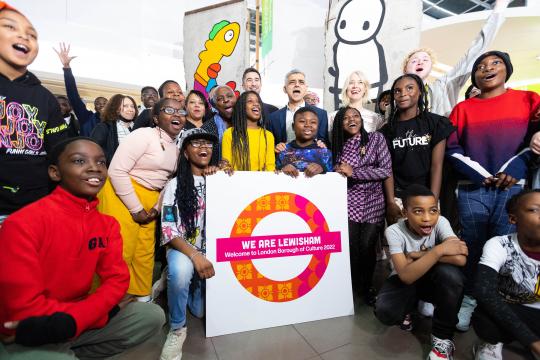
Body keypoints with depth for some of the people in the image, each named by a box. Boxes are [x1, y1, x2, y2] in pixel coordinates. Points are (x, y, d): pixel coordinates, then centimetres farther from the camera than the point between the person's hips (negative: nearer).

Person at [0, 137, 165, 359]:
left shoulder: (108, 224, -2)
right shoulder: (23, 223, -19)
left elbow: (117, 279, -7)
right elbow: (24, 309, -20)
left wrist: (68, 321, -21)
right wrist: (104, 309, -16)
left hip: (77, 324, 6)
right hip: (27, 339, -5)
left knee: (153, 316, -2)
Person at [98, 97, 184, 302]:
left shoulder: (177, 147, 9)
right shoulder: (143, 135, -14)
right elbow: (116, 171, -19)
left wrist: (158, 207, 3)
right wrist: (135, 209, -17)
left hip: (149, 200, 7)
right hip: (122, 195, -7)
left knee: (145, 252, 13)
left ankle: (142, 296, 31)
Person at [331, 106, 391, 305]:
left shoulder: (376, 138, -2)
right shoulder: (339, 145, 6)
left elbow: (386, 170, -9)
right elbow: (336, 171, 13)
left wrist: (353, 172, -15)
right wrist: (337, 171, -12)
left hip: (373, 203, -1)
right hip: (349, 203, 1)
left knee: (367, 247, 1)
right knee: (351, 246, -1)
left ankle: (367, 287, 28)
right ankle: (352, 286, 25)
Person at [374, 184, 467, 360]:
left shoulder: (440, 222, -19)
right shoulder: (394, 231, -25)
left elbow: (460, 259, -33)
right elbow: (406, 276, -33)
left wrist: (418, 255, -27)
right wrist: (439, 250, -37)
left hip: (434, 280, 2)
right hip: (405, 280, -1)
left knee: (450, 273, -34)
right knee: (385, 312, -30)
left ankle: (443, 338, -10)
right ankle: (409, 307, 11)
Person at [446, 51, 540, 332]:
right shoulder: (463, 108, 10)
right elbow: (452, 149, 3)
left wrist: (514, 171, -8)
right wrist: (481, 175, -8)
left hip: (514, 188, 0)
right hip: (472, 189, 0)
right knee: (473, 247, 3)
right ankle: (469, 300, 16)